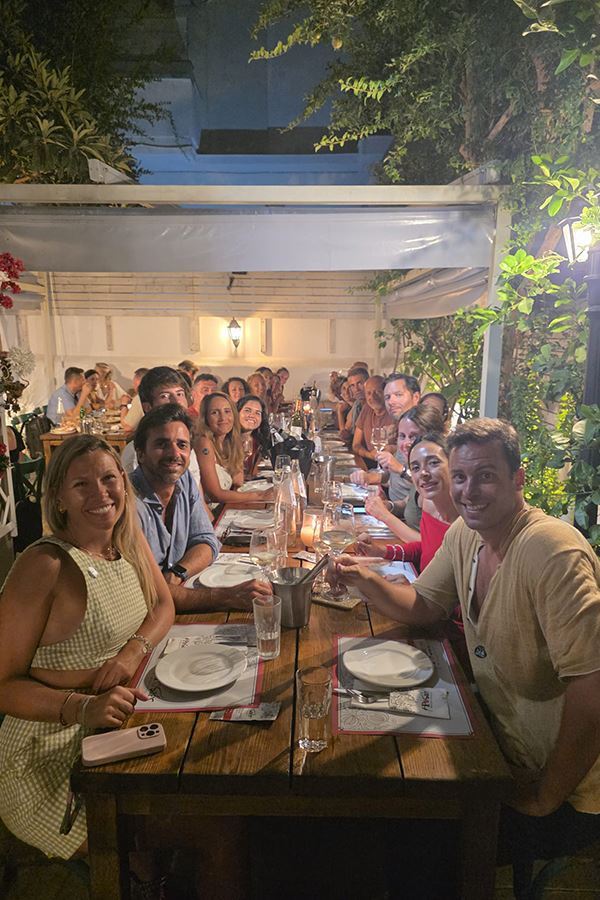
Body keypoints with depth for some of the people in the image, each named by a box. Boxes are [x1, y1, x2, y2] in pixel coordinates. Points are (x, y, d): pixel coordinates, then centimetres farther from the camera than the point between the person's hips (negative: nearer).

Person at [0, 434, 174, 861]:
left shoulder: (129, 538, -1)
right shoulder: (44, 566, -22)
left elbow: (164, 605, 7)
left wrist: (133, 651, -13)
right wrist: (82, 708, -31)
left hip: (125, 722, 6)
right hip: (54, 748, -6)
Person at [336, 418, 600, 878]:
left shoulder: (550, 550, -30)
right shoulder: (465, 533, -4)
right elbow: (424, 606, 6)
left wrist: (541, 800, -20)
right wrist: (366, 580, -14)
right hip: (504, 745, 7)